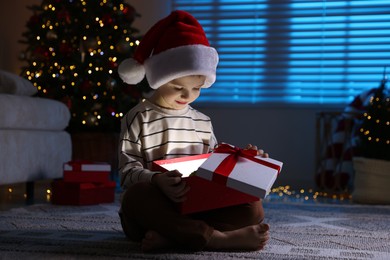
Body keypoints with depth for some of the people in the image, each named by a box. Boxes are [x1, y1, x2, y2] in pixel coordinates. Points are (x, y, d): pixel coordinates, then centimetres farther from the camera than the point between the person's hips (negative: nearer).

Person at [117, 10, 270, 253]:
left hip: (198, 206, 5)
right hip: (155, 208, -5)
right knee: (136, 195, -39)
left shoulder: (203, 122, 16)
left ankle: (172, 236, -34)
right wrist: (156, 181, -30)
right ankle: (217, 238, -43)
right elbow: (129, 170, -9)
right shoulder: (139, 118, -1)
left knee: (253, 208, -18)